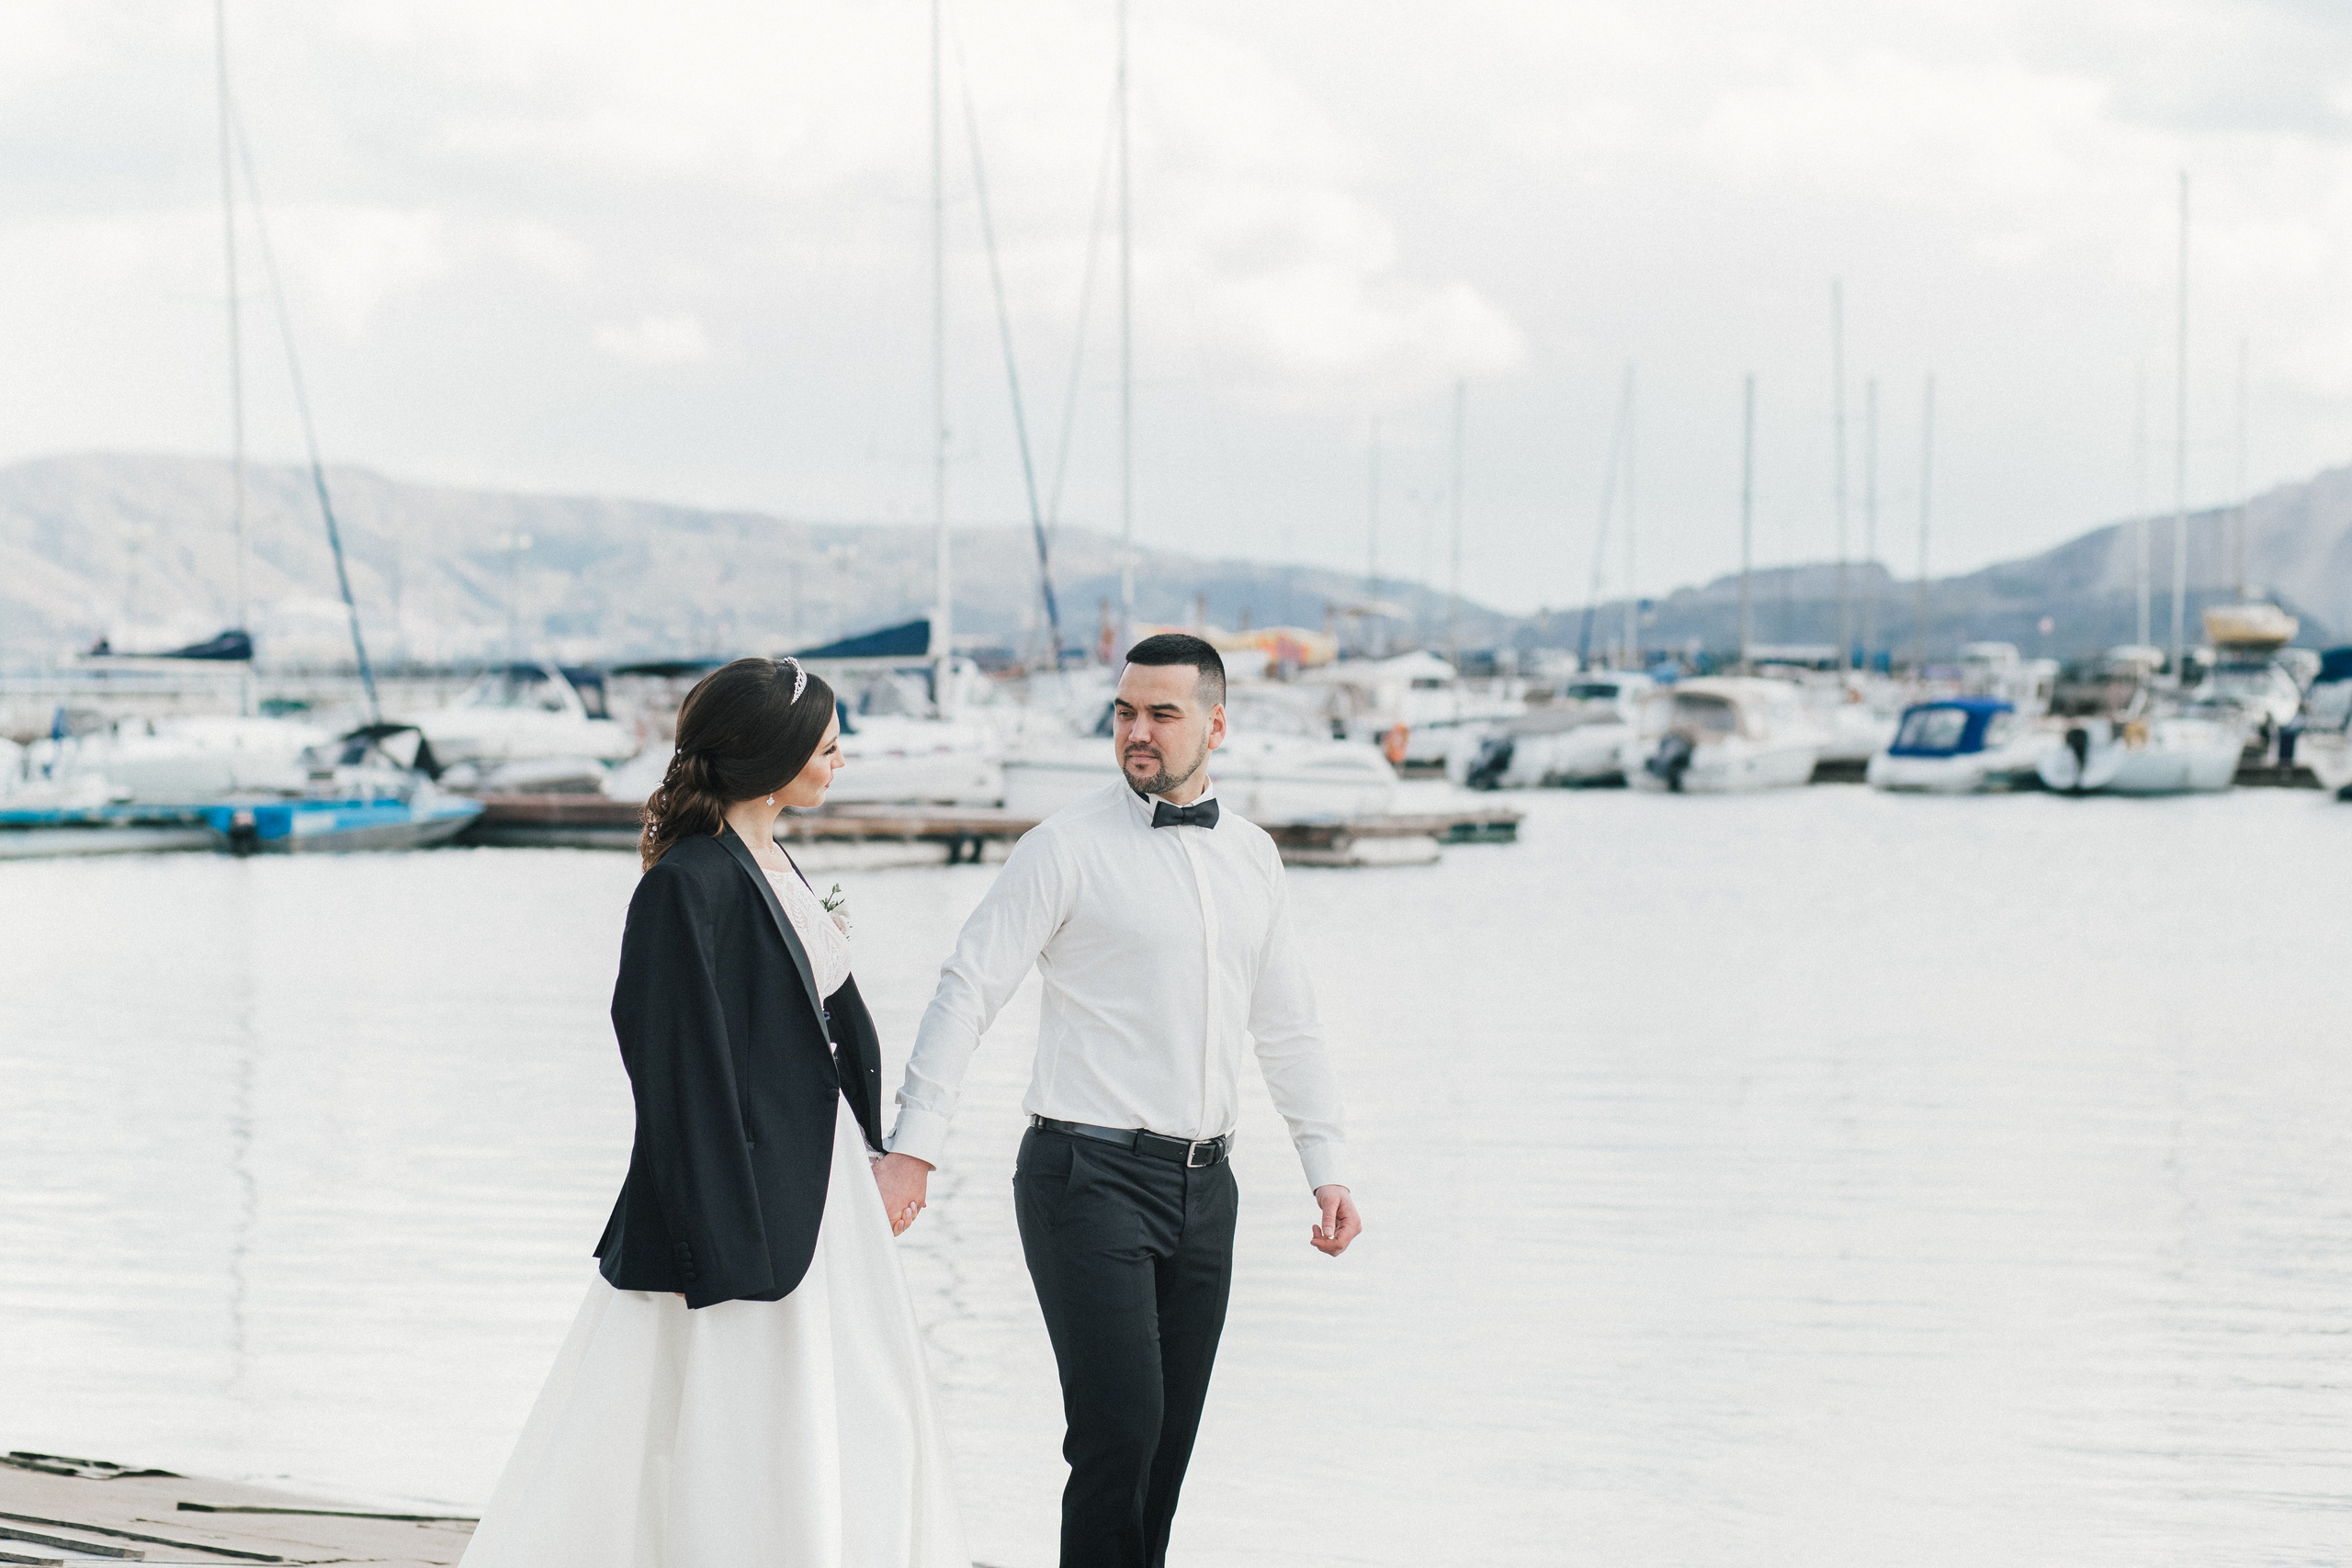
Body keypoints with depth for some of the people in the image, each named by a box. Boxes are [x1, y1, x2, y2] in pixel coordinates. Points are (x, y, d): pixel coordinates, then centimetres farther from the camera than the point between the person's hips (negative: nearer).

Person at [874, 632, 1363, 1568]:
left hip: (1202, 1185, 6)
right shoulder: (1068, 847, -5)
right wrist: (913, 1146, -16)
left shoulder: (1252, 857, 13)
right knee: (1120, 1429, -14)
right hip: (1092, 1175, -6)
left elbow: (1286, 1024, 20)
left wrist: (1327, 1166, 16)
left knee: (1169, 1443, 7)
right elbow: (969, 990, -8)